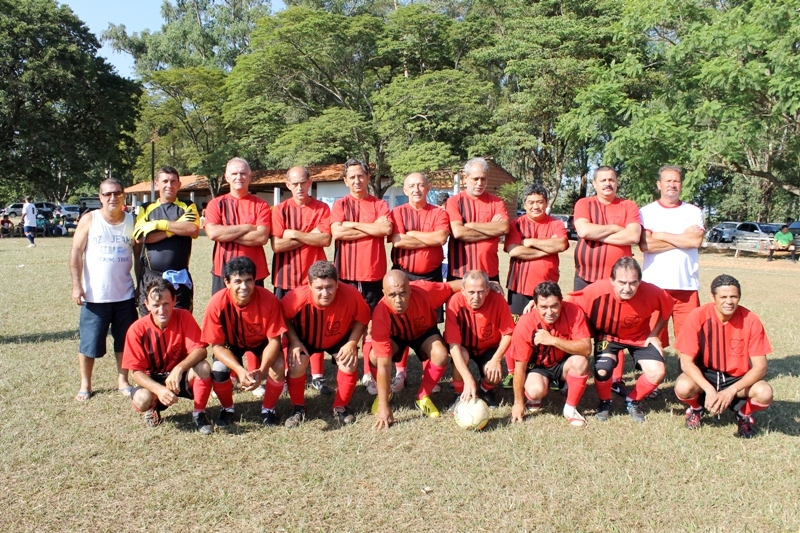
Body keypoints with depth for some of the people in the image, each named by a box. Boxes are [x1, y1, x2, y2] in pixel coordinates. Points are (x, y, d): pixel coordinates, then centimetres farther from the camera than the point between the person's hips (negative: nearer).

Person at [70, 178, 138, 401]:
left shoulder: (132, 221, 4)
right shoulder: (90, 220, -3)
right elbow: (76, 253, -3)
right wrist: (76, 285, -10)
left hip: (125, 295, 2)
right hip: (94, 296, -2)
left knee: (125, 341, 10)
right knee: (89, 342, 6)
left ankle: (122, 380, 25)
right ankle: (85, 384, 21)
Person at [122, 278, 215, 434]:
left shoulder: (184, 317, -16)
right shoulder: (137, 329, -17)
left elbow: (200, 350, -22)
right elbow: (135, 370, -16)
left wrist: (179, 368, -41)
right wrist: (159, 389, -33)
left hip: (181, 376, 0)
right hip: (154, 380, 0)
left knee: (203, 367, -31)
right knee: (141, 400, -32)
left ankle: (199, 413, -9)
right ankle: (153, 408, 7)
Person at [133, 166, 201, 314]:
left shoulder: (187, 206, 9)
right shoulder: (146, 209, 12)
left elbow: (193, 229, -12)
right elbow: (140, 236, -6)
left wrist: (160, 224, -6)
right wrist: (177, 228, -8)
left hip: (179, 278, -1)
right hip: (149, 278, 1)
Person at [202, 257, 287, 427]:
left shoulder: (268, 300, -31)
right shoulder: (217, 304, -30)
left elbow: (274, 340, -25)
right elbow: (217, 345, -23)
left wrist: (261, 370, -41)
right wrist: (239, 370, -39)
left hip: (262, 342, 0)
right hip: (231, 344, 1)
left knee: (278, 367, -27)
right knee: (218, 371, -26)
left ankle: (268, 408, 3)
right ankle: (227, 408, 7)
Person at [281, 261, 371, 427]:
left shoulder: (350, 295, -37)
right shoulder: (297, 297, -39)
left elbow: (362, 318, -16)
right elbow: (283, 317, -17)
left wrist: (352, 343, -24)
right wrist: (294, 342, -23)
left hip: (339, 339, 1)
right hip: (305, 338, 0)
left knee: (350, 365, -18)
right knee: (296, 366, -20)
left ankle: (340, 408, 7)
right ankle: (298, 408, 6)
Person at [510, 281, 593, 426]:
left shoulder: (573, 312, -23)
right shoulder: (525, 324, -26)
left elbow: (586, 349, -30)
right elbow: (520, 366, -18)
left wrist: (553, 340, -41)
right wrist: (518, 403, -11)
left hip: (564, 363, 2)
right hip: (538, 366, -1)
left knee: (580, 360, -30)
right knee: (536, 390, -32)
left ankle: (570, 408, -8)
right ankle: (533, 398, 8)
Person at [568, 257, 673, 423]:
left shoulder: (650, 293, -30)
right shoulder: (597, 291, -36)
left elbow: (667, 308, -6)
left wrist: (655, 334, -5)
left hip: (640, 336, 2)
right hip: (608, 335, -2)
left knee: (657, 372, -15)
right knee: (602, 370, -27)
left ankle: (632, 401, 17)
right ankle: (604, 403, 9)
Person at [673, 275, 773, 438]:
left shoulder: (750, 321, -16)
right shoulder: (698, 317, -19)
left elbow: (760, 367, -14)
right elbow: (687, 362, -17)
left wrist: (731, 391, -26)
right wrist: (709, 390, -30)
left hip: (738, 379, 1)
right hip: (704, 376, -1)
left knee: (765, 393, -29)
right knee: (683, 387, -32)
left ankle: (744, 413, 8)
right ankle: (696, 407, 6)